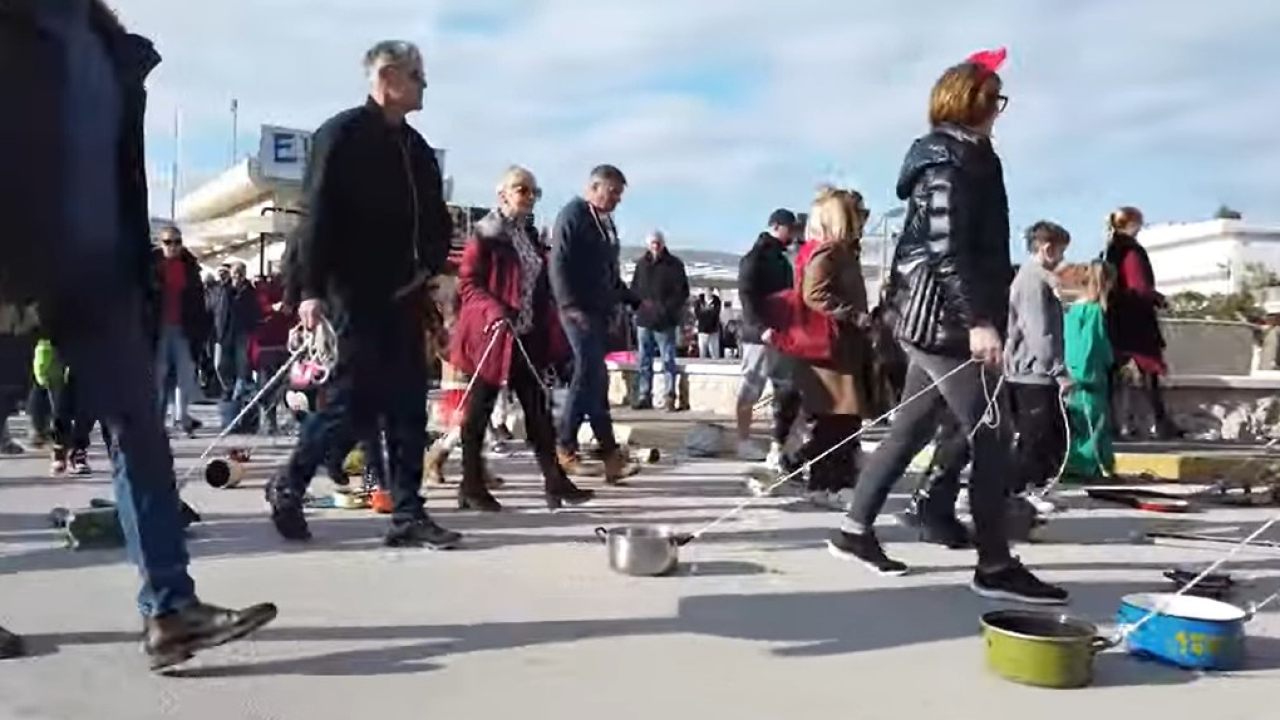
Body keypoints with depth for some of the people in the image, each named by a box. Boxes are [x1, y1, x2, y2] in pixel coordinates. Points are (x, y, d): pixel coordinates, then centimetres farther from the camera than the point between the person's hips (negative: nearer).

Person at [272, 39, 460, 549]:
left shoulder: (417, 148, 17)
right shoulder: (342, 134, -5)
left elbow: (436, 220, 21)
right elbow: (318, 215, -12)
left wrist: (429, 269, 5)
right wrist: (311, 289, -18)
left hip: (404, 295, 7)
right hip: (355, 292, -7)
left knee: (408, 404, 4)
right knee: (355, 400, -7)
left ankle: (407, 514, 9)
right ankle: (287, 486, 14)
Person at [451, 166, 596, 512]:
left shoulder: (529, 235, 15)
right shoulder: (486, 235, -6)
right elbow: (467, 283, -11)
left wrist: (549, 332, 13)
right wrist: (494, 312, -24)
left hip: (528, 336, 7)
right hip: (493, 336, -7)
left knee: (538, 406, 4)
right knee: (480, 408, 1)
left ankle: (554, 481, 5)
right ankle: (471, 486, 9)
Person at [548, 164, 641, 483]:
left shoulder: (605, 221, 19)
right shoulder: (572, 215, -5)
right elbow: (559, 265, -13)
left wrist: (632, 300, 16)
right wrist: (572, 307, -20)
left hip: (600, 311, 9)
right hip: (579, 311, -9)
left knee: (590, 377, 8)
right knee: (594, 377, -11)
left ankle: (567, 448, 16)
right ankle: (610, 452, -8)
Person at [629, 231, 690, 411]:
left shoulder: (674, 264, -2)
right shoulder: (641, 264, 9)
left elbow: (682, 292, -3)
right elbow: (634, 288, 15)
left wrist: (667, 307, -13)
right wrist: (642, 301, -4)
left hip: (665, 321, -4)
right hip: (644, 319, 4)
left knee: (668, 360, -1)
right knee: (644, 361, 8)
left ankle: (671, 397, 3)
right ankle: (644, 396, 14)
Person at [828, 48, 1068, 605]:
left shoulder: (960, 158, 19)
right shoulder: (949, 162, -12)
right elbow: (945, 250, -21)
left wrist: (977, 316, 23)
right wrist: (978, 320, -26)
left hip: (940, 319, 10)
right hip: (946, 319, -10)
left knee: (912, 428, 12)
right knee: (992, 435, -6)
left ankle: (856, 531, 18)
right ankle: (994, 566, 0)